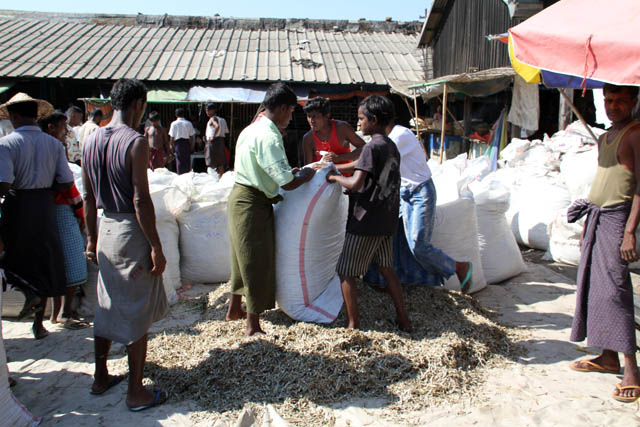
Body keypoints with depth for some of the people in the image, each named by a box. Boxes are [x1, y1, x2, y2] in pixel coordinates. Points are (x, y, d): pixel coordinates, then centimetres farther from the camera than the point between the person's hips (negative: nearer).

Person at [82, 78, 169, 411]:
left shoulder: (91, 140, 6)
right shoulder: (135, 142, -16)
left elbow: (88, 197, 11)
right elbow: (141, 201, -19)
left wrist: (92, 238, 19)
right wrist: (157, 248, -14)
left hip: (105, 229, 7)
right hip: (131, 232, -7)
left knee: (106, 306, 20)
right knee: (136, 314, 3)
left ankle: (100, 378, 34)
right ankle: (136, 393, 13)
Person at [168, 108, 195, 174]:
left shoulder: (174, 124, -3)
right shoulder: (188, 123, 1)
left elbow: (172, 137, -3)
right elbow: (191, 136, 2)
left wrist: (171, 145, 8)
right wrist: (191, 145, 11)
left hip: (178, 142, -1)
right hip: (187, 143, 1)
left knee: (179, 161, 3)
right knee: (187, 160, 8)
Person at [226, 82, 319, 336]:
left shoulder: (251, 129, 11)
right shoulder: (269, 137, -21)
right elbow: (288, 183, -23)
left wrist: (272, 194, 17)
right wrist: (306, 175, -5)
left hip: (241, 196, 10)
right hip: (253, 203, -10)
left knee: (244, 258, 21)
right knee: (257, 261, 1)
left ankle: (234, 309, 37)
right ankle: (253, 325, 12)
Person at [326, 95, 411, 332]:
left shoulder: (372, 147, -17)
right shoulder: (392, 147, 11)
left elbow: (356, 183, -25)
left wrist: (335, 177, -7)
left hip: (365, 222, -8)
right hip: (386, 222, 9)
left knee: (345, 273, 4)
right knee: (387, 269, 18)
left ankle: (353, 325, 10)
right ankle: (403, 320, 23)